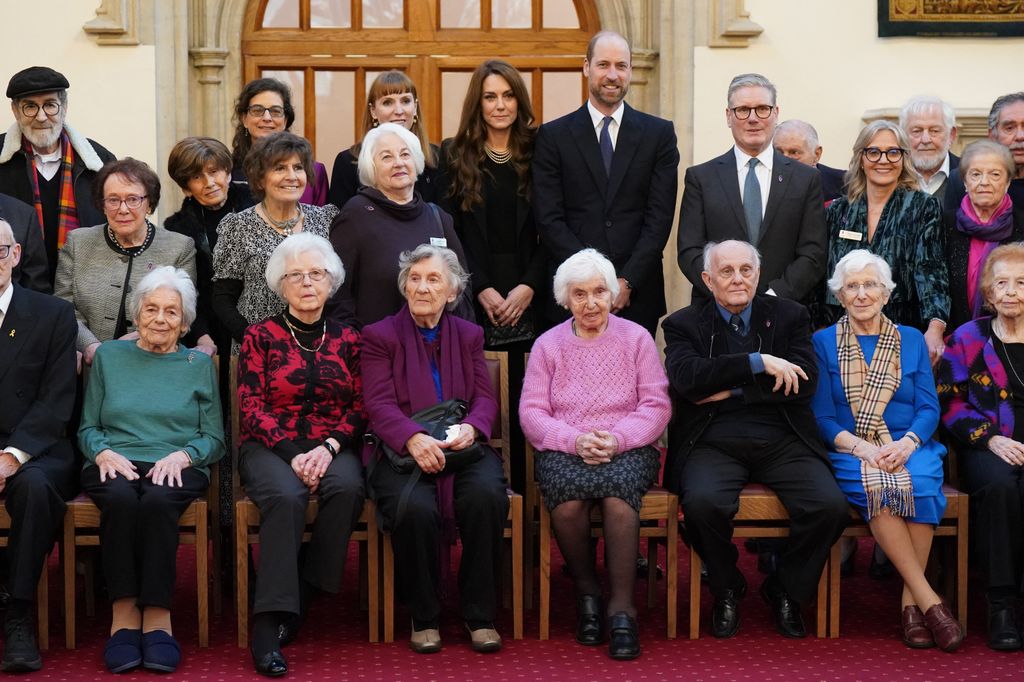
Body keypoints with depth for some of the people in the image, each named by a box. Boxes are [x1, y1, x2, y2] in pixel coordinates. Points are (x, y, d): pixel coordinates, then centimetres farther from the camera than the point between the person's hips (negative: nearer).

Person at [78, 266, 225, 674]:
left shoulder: (199, 364, 17)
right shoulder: (108, 356, 19)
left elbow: (214, 438, 11)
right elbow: (87, 427, 16)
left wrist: (182, 456, -10)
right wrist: (103, 453, -7)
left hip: (176, 468, 0)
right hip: (115, 465, 1)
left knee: (158, 500, -36)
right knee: (121, 497, -35)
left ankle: (157, 615, -30)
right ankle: (123, 613, -30)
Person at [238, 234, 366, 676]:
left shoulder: (347, 340, 13)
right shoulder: (261, 336, 7)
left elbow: (361, 407, 6)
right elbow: (251, 406, -1)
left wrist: (328, 449, -13)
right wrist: (291, 455, -16)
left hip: (332, 448, 2)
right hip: (271, 448, -2)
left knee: (347, 488, -33)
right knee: (286, 496, -35)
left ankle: (304, 596, -19)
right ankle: (268, 623, -34)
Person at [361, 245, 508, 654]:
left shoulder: (469, 335, 19)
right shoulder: (379, 336, 8)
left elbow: (485, 398, 9)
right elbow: (379, 403, -5)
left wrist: (470, 428, -16)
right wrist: (414, 438, -26)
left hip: (462, 449, 2)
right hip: (402, 452, -2)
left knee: (487, 495, -31)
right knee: (414, 506, -34)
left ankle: (480, 615, -15)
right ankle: (424, 616, -11)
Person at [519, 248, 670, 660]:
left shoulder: (636, 338, 10)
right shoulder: (548, 344, 12)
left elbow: (656, 406, 2)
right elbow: (531, 412, 5)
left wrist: (617, 439, -15)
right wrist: (574, 441, -14)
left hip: (627, 449, -1)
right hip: (564, 450, 1)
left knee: (617, 492, -35)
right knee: (569, 497, -33)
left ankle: (622, 606, -26)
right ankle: (586, 591, -9)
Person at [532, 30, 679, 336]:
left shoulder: (659, 133, 7)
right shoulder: (553, 136, 4)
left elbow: (660, 217, 0)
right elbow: (549, 219, -2)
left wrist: (627, 281, -10)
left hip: (638, 295, 1)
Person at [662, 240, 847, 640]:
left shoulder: (789, 316, 13)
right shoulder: (683, 324, 9)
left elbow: (804, 382, -2)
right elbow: (686, 377, -12)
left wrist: (732, 391, -8)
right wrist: (759, 363, -16)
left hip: (781, 440, 2)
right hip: (714, 443, -1)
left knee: (830, 505, -24)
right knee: (702, 502, -33)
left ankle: (786, 590, 5)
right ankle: (727, 590, -1)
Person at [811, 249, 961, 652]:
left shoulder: (912, 340, 15)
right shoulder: (824, 342, 9)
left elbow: (929, 408, 7)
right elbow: (823, 417, 2)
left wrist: (906, 444, -15)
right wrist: (863, 448, -16)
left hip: (909, 447, 2)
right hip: (850, 450, -1)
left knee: (921, 483, -33)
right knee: (875, 486, -35)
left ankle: (910, 600, -25)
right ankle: (929, 599, -30)